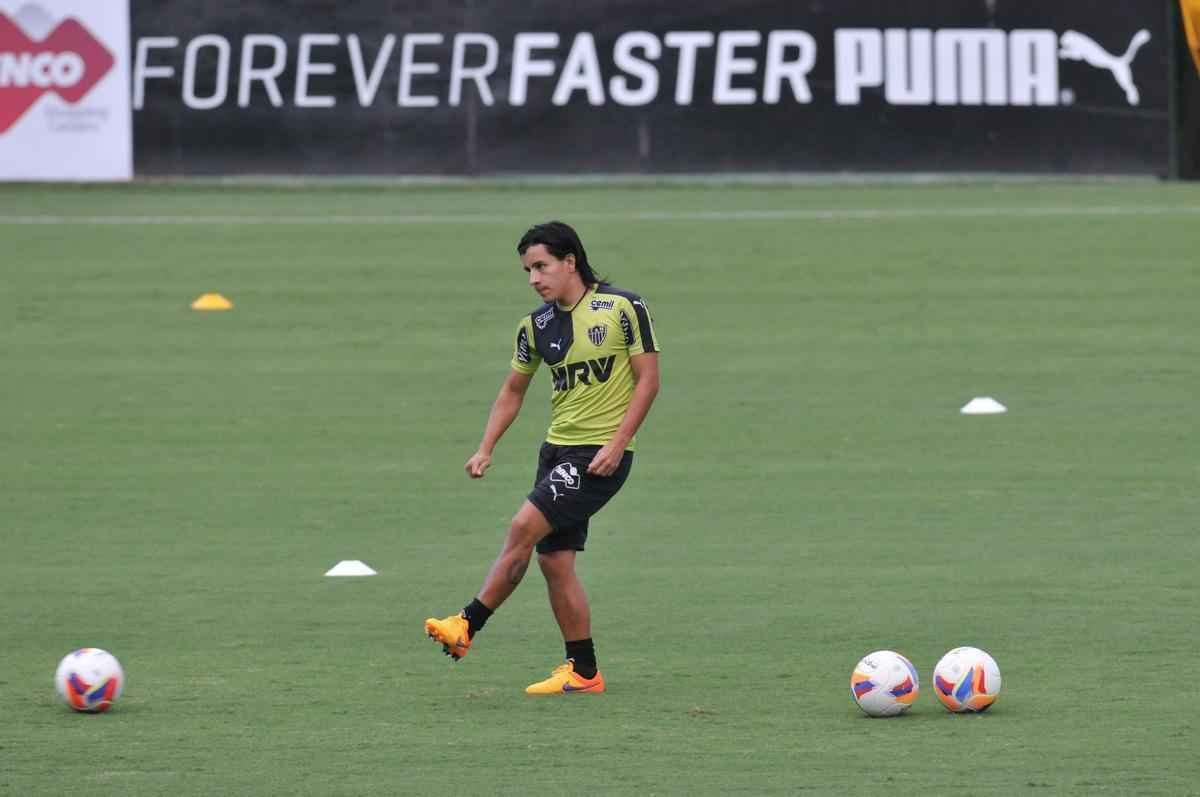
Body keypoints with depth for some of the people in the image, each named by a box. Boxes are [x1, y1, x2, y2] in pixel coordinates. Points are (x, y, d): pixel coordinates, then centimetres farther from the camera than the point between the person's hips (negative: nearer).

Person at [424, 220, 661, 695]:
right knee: (554, 560, 3)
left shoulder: (624, 308, -8)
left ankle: (469, 625, -11)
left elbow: (648, 379, -8)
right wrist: (486, 450, 6)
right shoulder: (537, 326, 8)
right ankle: (583, 673, 10)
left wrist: (616, 444, -16)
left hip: (600, 455, -7)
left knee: (524, 527, -18)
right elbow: (513, 391, 18)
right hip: (557, 449, 7)